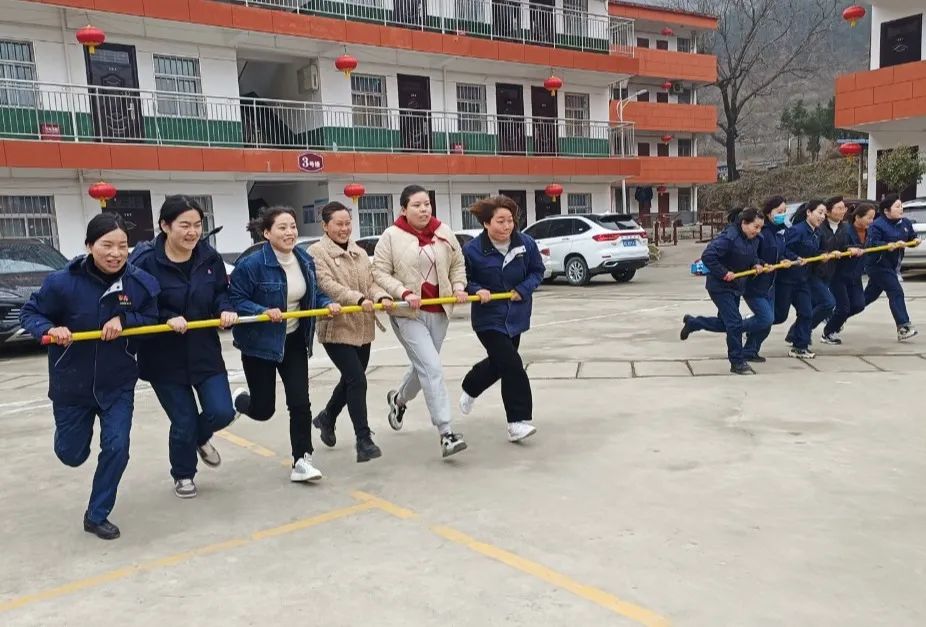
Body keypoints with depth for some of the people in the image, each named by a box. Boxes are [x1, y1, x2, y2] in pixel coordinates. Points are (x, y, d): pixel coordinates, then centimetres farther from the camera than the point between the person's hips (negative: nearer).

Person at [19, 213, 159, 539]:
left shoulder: (140, 282, -15)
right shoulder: (62, 282, -19)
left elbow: (152, 320, -5)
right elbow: (30, 313, -7)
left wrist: (124, 320, -24)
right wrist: (49, 329, -28)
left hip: (118, 385, 0)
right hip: (71, 386, 0)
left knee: (116, 448, -6)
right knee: (71, 454, 16)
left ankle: (97, 516, 17)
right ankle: (81, 428, 56)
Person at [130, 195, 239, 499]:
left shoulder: (209, 257, -4)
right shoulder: (146, 260, -17)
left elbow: (222, 293, 8)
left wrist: (226, 310, -13)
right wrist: (167, 318, -25)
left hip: (205, 352, 4)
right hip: (164, 358, -3)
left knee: (221, 412, -1)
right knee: (183, 422, 6)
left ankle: (200, 438, 38)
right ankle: (183, 475, 35)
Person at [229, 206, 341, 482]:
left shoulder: (305, 260, -2)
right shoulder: (251, 264, -20)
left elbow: (315, 293, 10)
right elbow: (236, 300, -16)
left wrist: (328, 304, -9)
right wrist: (263, 312, -30)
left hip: (294, 341, 4)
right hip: (260, 343, -4)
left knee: (300, 402, -2)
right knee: (263, 409, 6)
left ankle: (302, 460, 9)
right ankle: (239, 400, 42)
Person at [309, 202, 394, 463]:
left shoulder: (360, 252, 15)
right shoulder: (317, 252, -7)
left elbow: (371, 282, 8)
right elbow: (327, 285, -19)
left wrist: (381, 297, -15)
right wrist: (358, 299, -32)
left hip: (362, 329, 7)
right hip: (336, 329, -7)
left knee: (351, 380, 19)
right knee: (357, 381, -13)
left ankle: (327, 418, 44)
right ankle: (364, 440, -4)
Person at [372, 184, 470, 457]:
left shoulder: (444, 232, 4)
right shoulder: (392, 236, -7)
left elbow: (458, 264, 15)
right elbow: (380, 272, -7)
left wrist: (458, 287, -2)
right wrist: (404, 292, -20)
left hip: (439, 312, 5)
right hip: (408, 314, -5)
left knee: (424, 367, 19)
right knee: (432, 368, -15)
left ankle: (399, 399, 51)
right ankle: (446, 433, -12)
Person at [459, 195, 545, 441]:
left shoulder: (526, 243, -8)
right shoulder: (472, 249, -17)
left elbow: (537, 271, 3)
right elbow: (462, 280, -4)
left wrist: (522, 290, -13)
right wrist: (477, 290, -23)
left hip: (515, 316, 5)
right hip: (489, 319, -5)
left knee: (499, 363, 21)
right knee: (512, 366, -15)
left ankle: (469, 389, 51)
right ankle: (518, 422, -5)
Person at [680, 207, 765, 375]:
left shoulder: (754, 239, 1)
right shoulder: (728, 237, -25)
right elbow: (707, 256, -29)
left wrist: (756, 264, -3)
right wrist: (723, 273, -26)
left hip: (736, 286, 9)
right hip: (720, 286, -9)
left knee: (725, 323, 16)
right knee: (735, 323, -10)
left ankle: (692, 322, 38)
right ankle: (737, 363, 3)